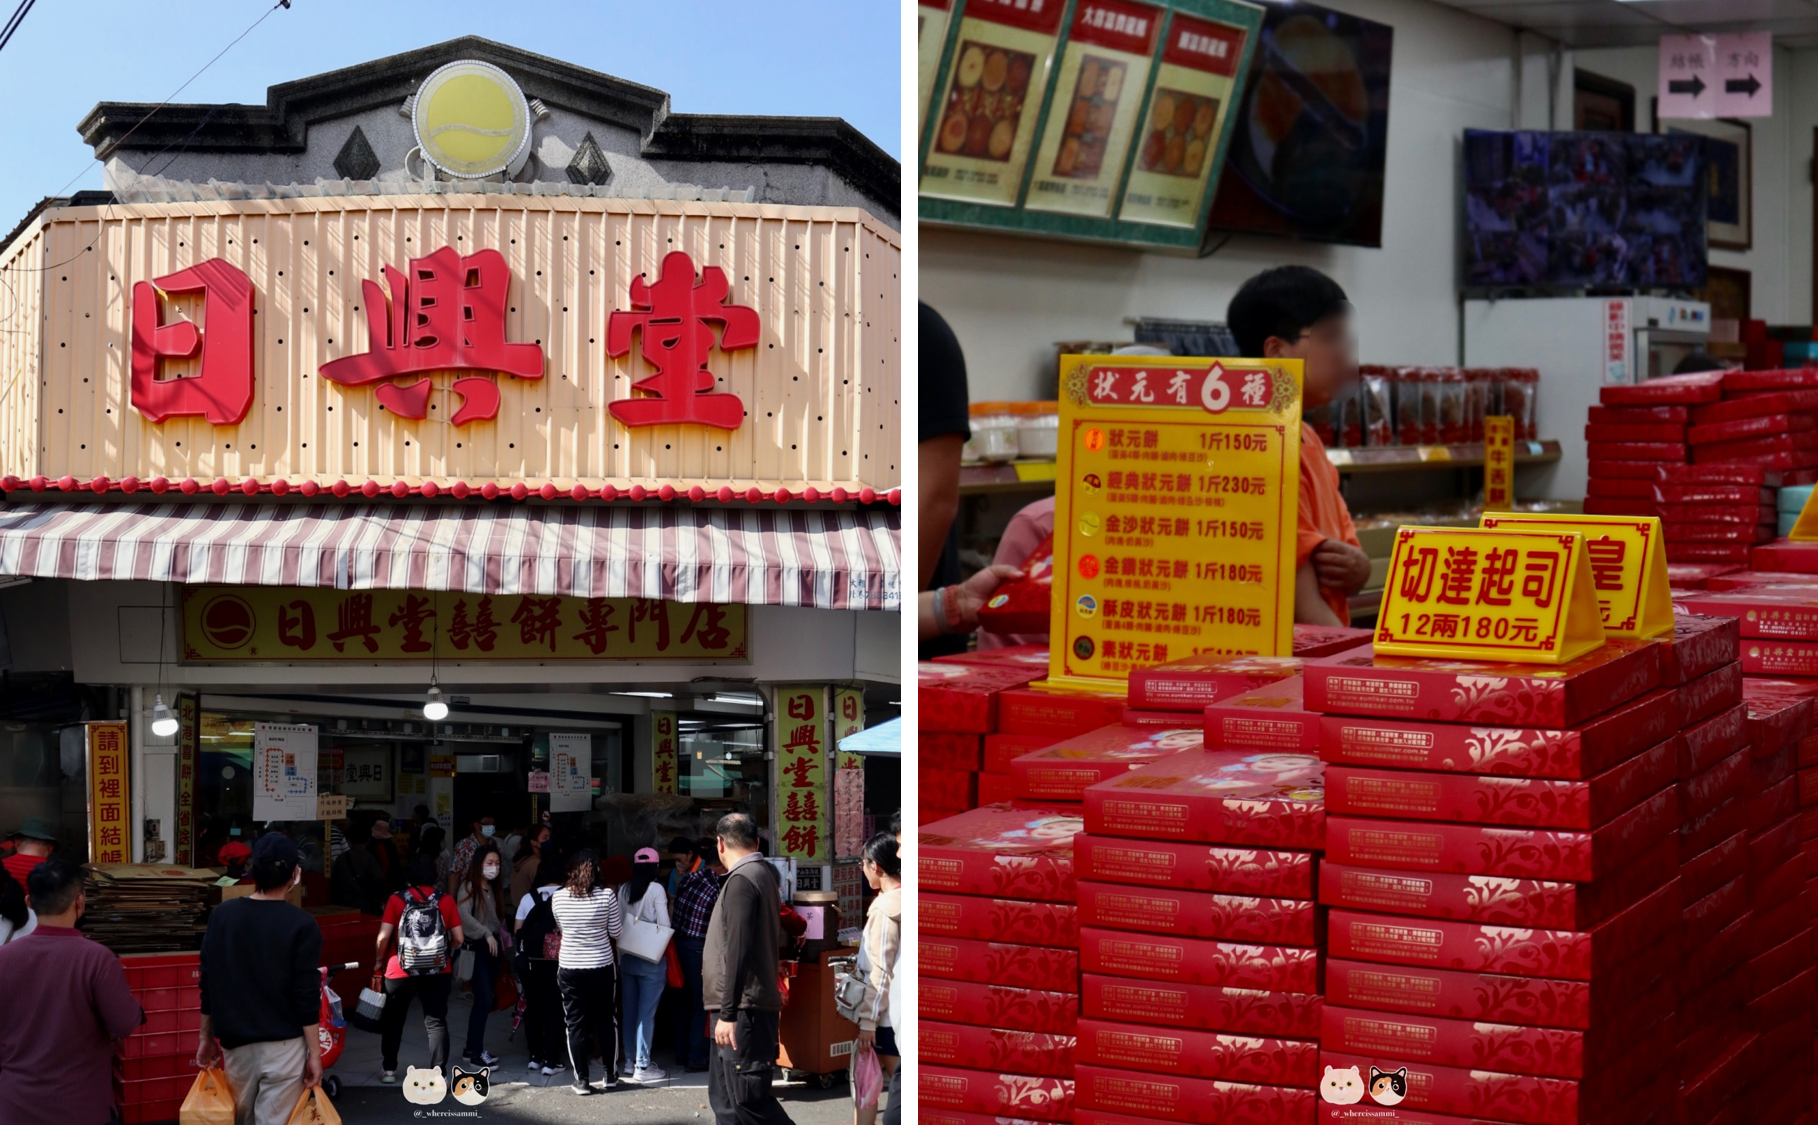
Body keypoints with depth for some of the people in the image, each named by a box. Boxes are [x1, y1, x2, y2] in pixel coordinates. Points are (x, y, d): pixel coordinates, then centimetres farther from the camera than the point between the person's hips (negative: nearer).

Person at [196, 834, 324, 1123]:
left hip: (236, 1043, 4)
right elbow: (307, 997, -11)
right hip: (283, 1046, -4)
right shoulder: (301, 926, -11)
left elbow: (209, 984, 5)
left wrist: (206, 1037, 15)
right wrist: (315, 1053, -5)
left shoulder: (221, 915, 0)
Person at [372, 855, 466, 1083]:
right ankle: (439, 1072, -1)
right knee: (436, 1021, 5)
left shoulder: (397, 900, -6)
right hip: (438, 971, 1)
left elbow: (384, 936, -9)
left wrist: (378, 960, 6)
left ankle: (389, 1069, 19)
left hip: (401, 970, -1)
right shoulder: (446, 901, -2)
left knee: (393, 1020, 15)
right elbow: (459, 938, -3)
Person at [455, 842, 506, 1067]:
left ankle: (473, 1049, 15)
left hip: (492, 948, 8)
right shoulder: (468, 887, -9)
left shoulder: (493, 888, 15)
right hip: (476, 948, -8)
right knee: (484, 1000, -11)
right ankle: (475, 1052, -6)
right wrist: (486, 934, -27)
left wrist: (500, 935, 3)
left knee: (485, 1001, 8)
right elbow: (464, 916, -23)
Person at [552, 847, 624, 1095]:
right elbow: (616, 932, -3)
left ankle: (581, 1080, 8)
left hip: (569, 968, 1)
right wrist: (620, 917, 15)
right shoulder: (607, 895, -12)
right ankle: (610, 1075, 20)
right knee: (607, 1021, 14)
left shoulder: (558, 897, -6)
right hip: (602, 967, -1)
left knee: (576, 1023, 7)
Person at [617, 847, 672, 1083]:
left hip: (627, 957, 6)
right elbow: (664, 924, -12)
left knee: (630, 1011, 14)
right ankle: (642, 1067, -2)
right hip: (651, 958, -5)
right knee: (647, 1013, -3)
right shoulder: (656, 889, -12)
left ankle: (629, 1061, 22)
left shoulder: (624, 890, 3)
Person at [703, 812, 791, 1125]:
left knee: (747, 1098, -11)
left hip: (743, 1007, -10)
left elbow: (738, 951, -21)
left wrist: (728, 1014, -23)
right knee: (724, 1095, 13)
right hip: (745, 1008, 10)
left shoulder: (742, 880, -14)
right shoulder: (765, 874, 17)